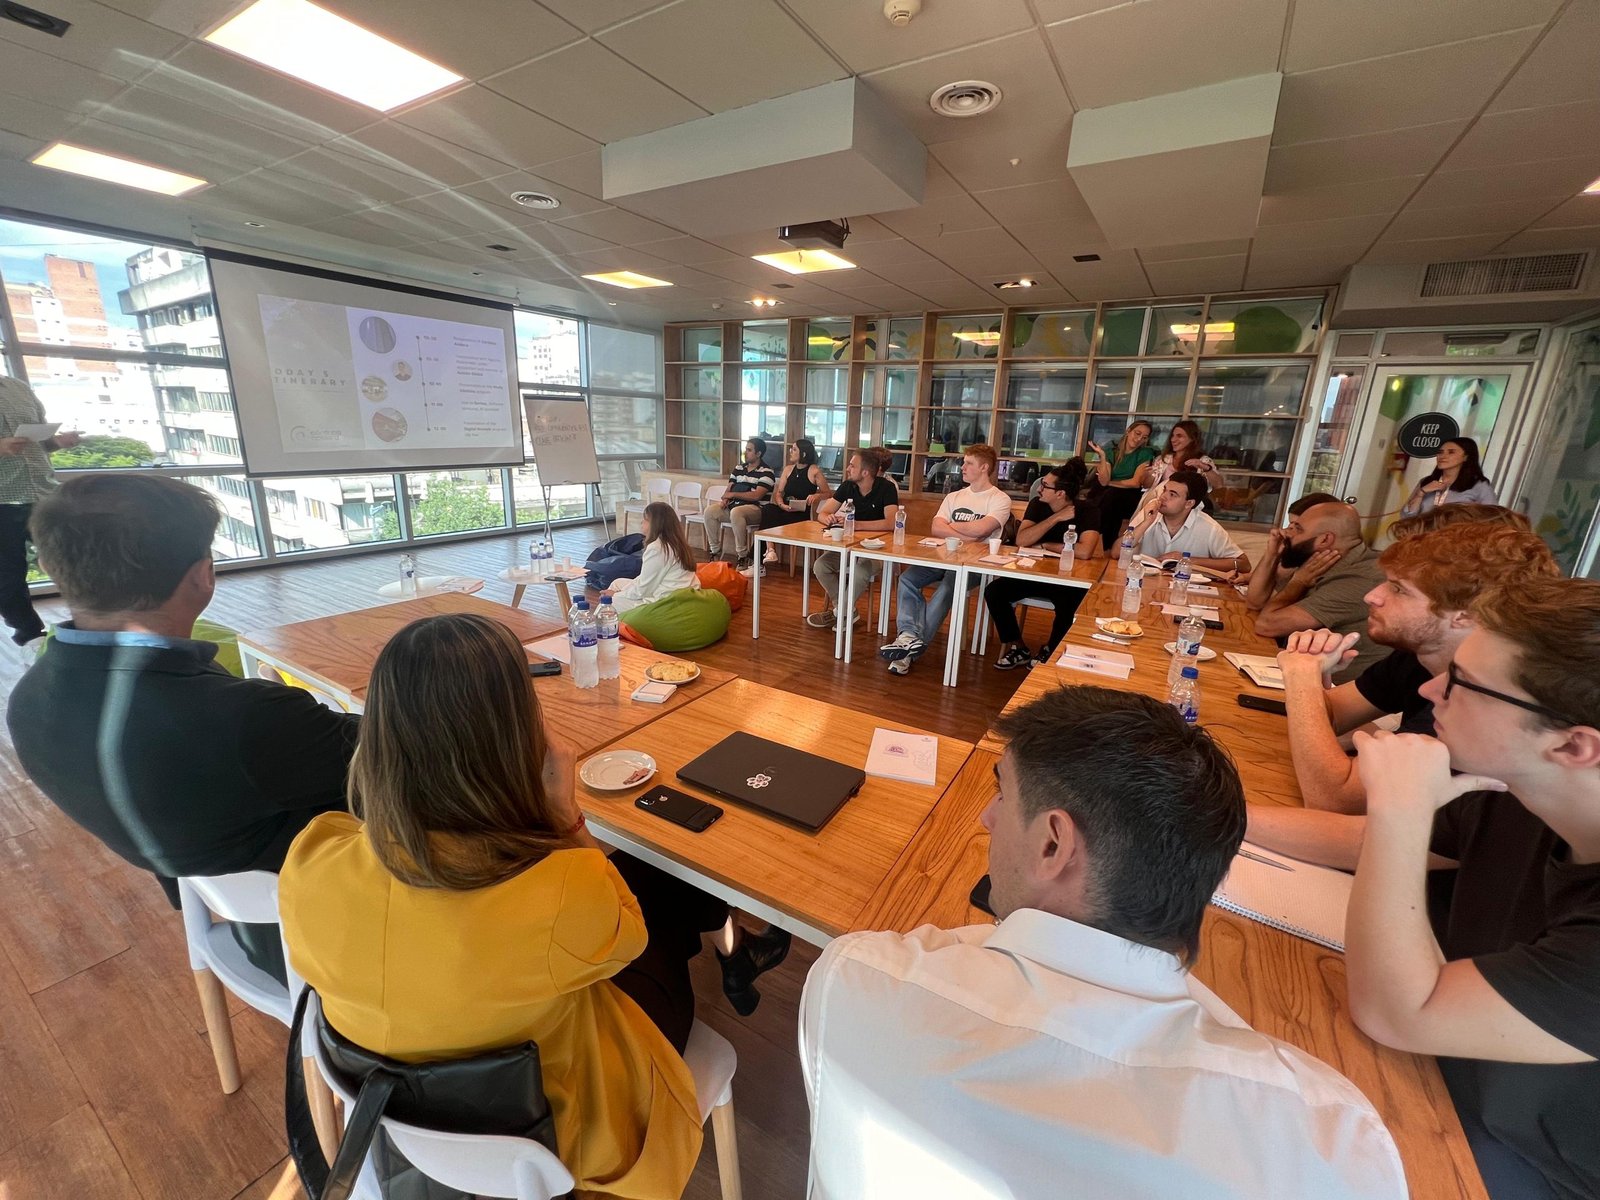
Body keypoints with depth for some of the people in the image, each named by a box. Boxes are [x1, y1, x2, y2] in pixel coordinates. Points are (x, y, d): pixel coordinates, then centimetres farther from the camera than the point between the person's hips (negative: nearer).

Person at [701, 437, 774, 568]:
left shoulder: (766, 472, -5)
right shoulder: (738, 468, 17)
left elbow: (756, 495, -15)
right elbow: (729, 489, 15)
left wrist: (733, 494, -8)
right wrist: (725, 499, -9)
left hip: (755, 508, -7)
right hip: (733, 505, 7)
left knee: (736, 512, -38)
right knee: (710, 511, -16)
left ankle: (743, 556, -28)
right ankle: (715, 552, -8)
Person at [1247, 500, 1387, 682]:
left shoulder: (1357, 582, -26)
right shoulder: (1326, 569, 2)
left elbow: (1266, 624, -28)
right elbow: (1255, 602, 9)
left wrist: (1298, 581, -12)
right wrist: (1272, 555, -3)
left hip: (1340, 690, -8)